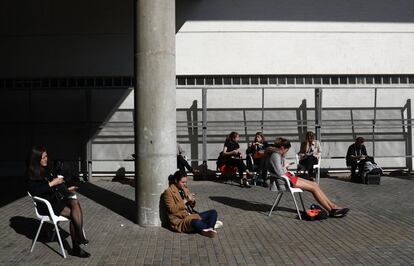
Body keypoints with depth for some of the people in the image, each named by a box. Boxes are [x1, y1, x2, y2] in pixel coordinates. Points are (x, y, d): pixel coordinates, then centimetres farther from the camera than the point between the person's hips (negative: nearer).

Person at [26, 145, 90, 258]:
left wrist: (67, 189, 12)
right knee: (73, 214, -28)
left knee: (75, 202, -27)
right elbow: (34, 191, -19)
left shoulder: (46, 170, 18)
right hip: (46, 204, -6)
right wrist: (52, 183, -19)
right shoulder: (31, 173, -4)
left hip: (58, 198, 6)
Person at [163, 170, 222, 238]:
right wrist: (185, 201, -18)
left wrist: (192, 201, -4)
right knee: (195, 222, -40)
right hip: (180, 220, -8)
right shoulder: (168, 192, -7)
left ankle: (208, 229, -29)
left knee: (213, 212, -4)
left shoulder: (185, 188, 14)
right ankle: (211, 225, -16)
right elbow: (172, 209, -16)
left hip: (191, 215, 8)